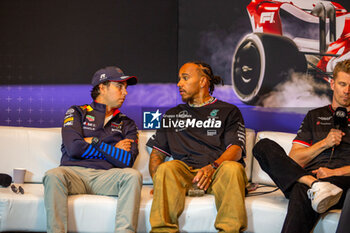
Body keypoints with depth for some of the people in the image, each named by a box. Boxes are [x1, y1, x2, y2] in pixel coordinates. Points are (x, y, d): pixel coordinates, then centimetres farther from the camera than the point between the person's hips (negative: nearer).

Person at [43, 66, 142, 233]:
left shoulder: (127, 124, 22)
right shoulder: (76, 112, 16)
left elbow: (127, 161, 3)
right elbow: (74, 148, -3)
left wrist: (95, 142, 0)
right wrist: (114, 150, 5)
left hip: (105, 177, 2)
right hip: (74, 172, -1)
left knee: (133, 176, -29)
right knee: (53, 175, -34)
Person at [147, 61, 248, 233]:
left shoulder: (228, 111, 18)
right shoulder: (172, 115, 28)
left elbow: (236, 149, 3)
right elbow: (157, 153, 22)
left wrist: (212, 167, -18)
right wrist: (157, 181, 0)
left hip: (218, 172, -2)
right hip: (185, 172, 2)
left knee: (233, 168, -36)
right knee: (166, 168, -32)